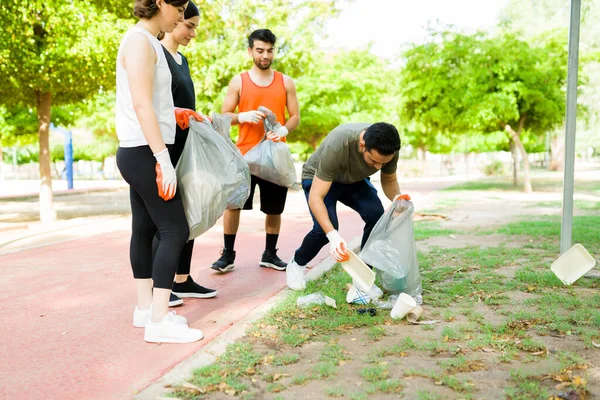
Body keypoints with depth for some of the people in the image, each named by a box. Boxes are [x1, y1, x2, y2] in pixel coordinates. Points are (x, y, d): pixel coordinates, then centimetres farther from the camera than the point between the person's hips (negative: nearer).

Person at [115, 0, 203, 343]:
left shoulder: (147, 42, 17)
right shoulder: (140, 42, -13)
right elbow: (141, 105, -22)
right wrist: (164, 160, -24)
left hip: (141, 154, 10)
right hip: (144, 153, -10)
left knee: (145, 230, 11)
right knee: (175, 230, -10)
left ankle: (146, 308, 20)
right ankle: (159, 321, -7)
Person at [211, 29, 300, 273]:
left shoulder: (286, 82, 8)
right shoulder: (238, 82, 3)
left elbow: (295, 117, 6)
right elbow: (224, 116, 4)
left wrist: (284, 129, -16)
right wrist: (243, 116, -17)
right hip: (245, 153, -1)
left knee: (274, 208, 8)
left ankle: (270, 254, 22)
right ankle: (227, 255, 9)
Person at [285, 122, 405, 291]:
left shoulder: (389, 148, -26)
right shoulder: (336, 146, -41)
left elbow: (389, 180, -5)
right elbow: (315, 198, -40)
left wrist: (397, 198, -27)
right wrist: (333, 236, -51)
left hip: (355, 180, 4)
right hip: (318, 179, -4)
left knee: (377, 215, -22)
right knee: (325, 227, -26)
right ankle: (297, 264, 6)